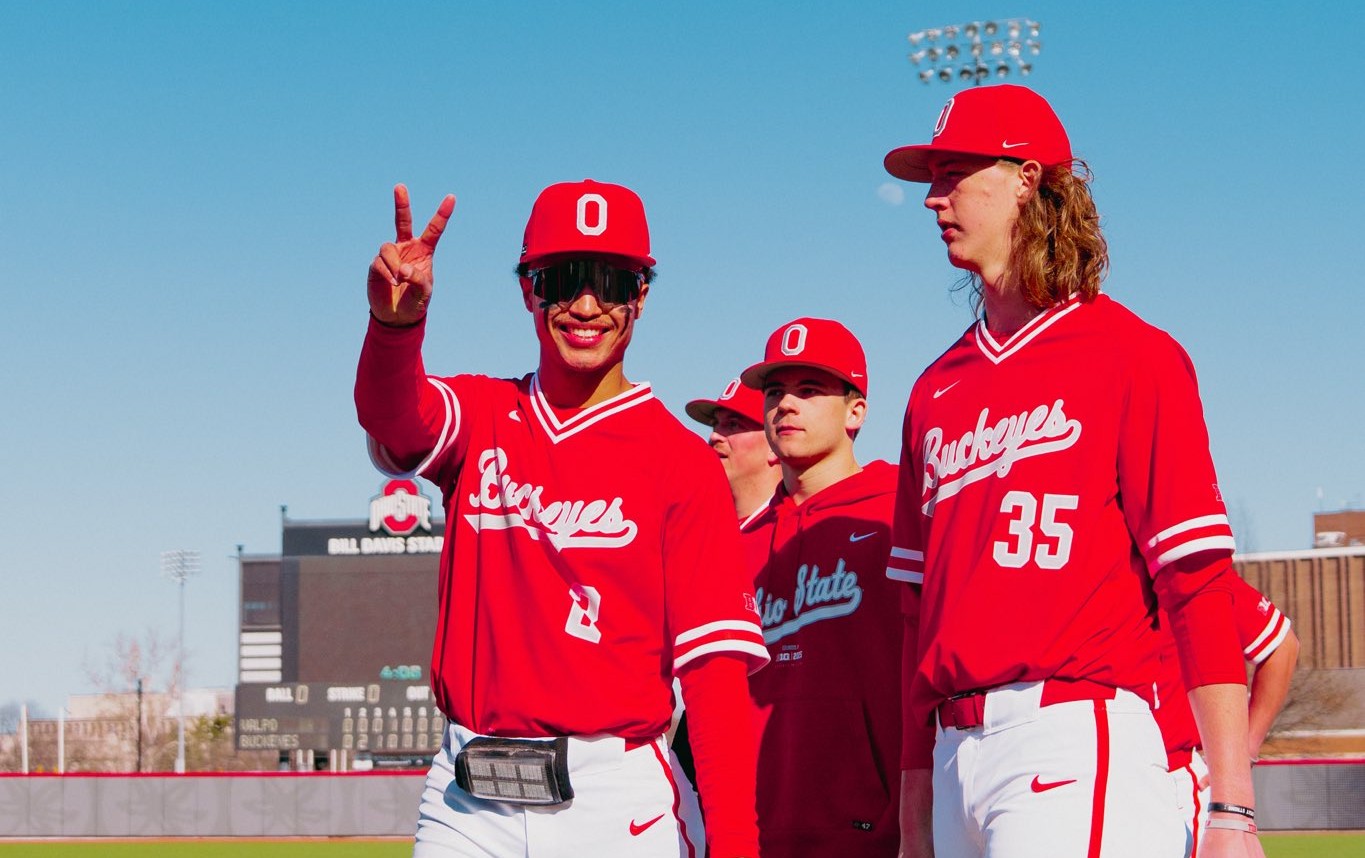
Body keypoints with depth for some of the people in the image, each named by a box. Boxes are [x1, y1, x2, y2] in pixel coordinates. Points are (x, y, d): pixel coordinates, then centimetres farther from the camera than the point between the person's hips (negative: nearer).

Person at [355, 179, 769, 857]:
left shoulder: (683, 462, 1)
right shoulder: (481, 419, 11)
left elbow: (716, 667, -6)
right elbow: (390, 415, -13)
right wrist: (394, 318, -36)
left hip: (615, 801, -2)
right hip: (468, 802, 3)